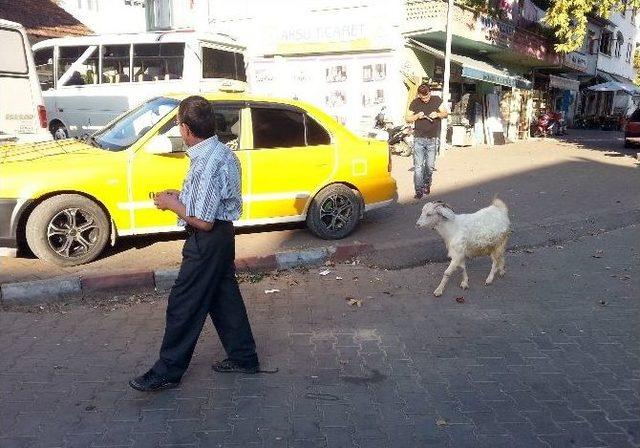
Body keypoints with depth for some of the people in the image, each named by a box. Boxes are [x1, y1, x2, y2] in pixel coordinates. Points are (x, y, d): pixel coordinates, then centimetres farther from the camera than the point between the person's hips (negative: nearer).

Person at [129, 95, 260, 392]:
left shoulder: (205, 165, -26)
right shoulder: (223, 152, 5)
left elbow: (203, 222, -24)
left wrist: (173, 205, -11)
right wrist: (182, 196, 10)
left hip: (207, 241, -10)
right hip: (222, 234, 10)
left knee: (185, 305, 2)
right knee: (225, 297, 19)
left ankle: (167, 371, 16)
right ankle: (243, 358, 31)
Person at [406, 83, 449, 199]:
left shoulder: (437, 100, 3)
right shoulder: (415, 103, 2)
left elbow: (446, 114, 9)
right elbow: (407, 118, 8)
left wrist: (438, 114, -12)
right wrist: (417, 116, -12)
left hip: (433, 139, 1)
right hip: (419, 139, -1)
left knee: (430, 166, 5)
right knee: (418, 166, -7)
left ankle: (426, 185, 29)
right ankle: (419, 191, -4)